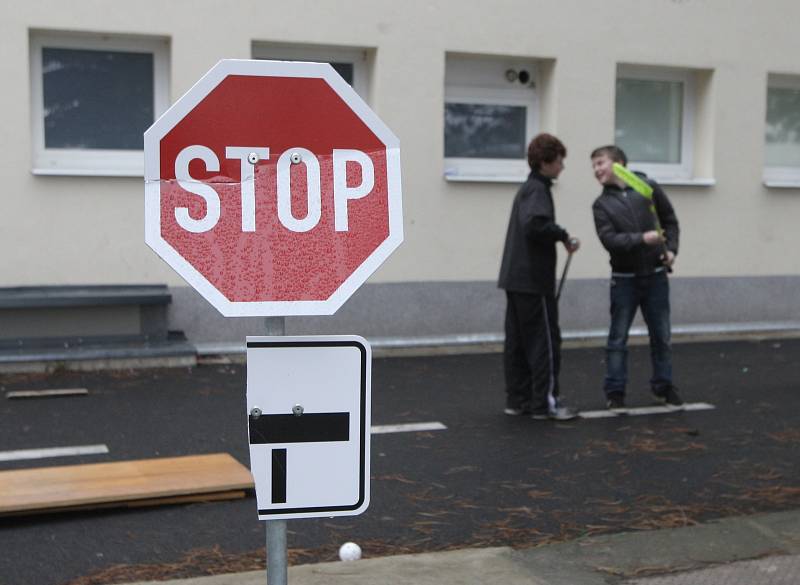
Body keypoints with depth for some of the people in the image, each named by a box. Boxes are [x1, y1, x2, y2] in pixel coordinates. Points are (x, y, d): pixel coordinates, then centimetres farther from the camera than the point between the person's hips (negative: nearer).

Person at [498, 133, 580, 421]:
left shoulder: (527, 188, 18)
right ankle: (545, 403, 3)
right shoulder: (538, 189, -12)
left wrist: (561, 239, 10)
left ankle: (517, 400, 15)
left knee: (518, 341, 10)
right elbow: (535, 224, -29)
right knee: (545, 341, -2)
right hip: (533, 279, -9)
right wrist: (563, 235, -16)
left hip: (515, 278, 9)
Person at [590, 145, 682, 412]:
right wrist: (642, 238, -25)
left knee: (661, 336, 10)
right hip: (624, 279, -1)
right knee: (618, 338, 2)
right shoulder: (601, 204, -2)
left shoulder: (649, 187, 1)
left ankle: (664, 386, 25)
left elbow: (670, 220, 10)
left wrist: (671, 249, -3)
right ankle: (615, 391, 11)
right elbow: (609, 239, -14)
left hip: (655, 275, 1)